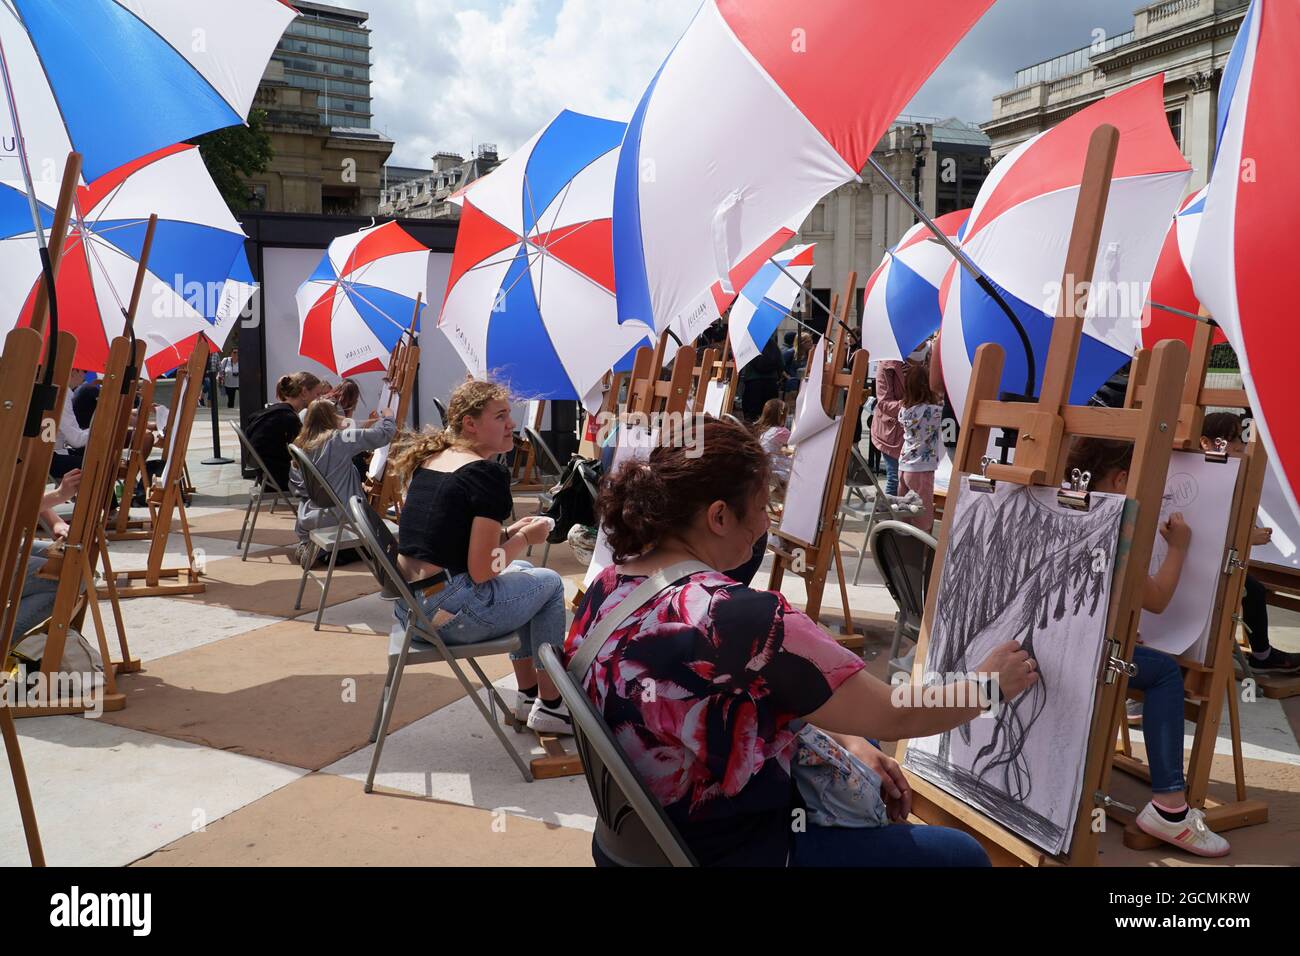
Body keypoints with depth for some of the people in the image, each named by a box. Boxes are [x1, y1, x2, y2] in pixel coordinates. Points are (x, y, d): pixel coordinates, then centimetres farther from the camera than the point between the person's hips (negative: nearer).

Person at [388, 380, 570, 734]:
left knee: (521, 571, 29)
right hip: (450, 613, -9)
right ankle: (550, 707, 20)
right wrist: (525, 538, -1)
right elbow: (482, 569, -17)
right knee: (549, 583, 13)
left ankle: (528, 695, 33)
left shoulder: (428, 460, 11)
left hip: (407, 605, 9)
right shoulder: (488, 474, -15)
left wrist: (507, 533, 12)